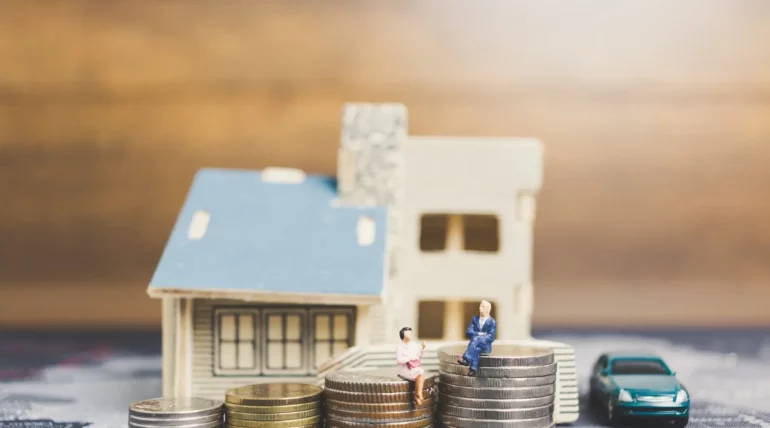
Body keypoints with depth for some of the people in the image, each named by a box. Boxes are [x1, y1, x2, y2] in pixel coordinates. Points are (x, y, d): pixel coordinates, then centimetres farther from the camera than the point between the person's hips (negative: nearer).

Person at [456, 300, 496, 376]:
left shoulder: (492, 322, 1)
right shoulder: (475, 319, 15)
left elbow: (490, 338, -9)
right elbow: (468, 333, 5)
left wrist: (478, 337, -20)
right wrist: (479, 334, -12)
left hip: (485, 347, -3)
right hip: (475, 346, 3)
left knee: (476, 338, -36)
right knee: (475, 350, -36)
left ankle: (466, 359, -50)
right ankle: (473, 369, -54)